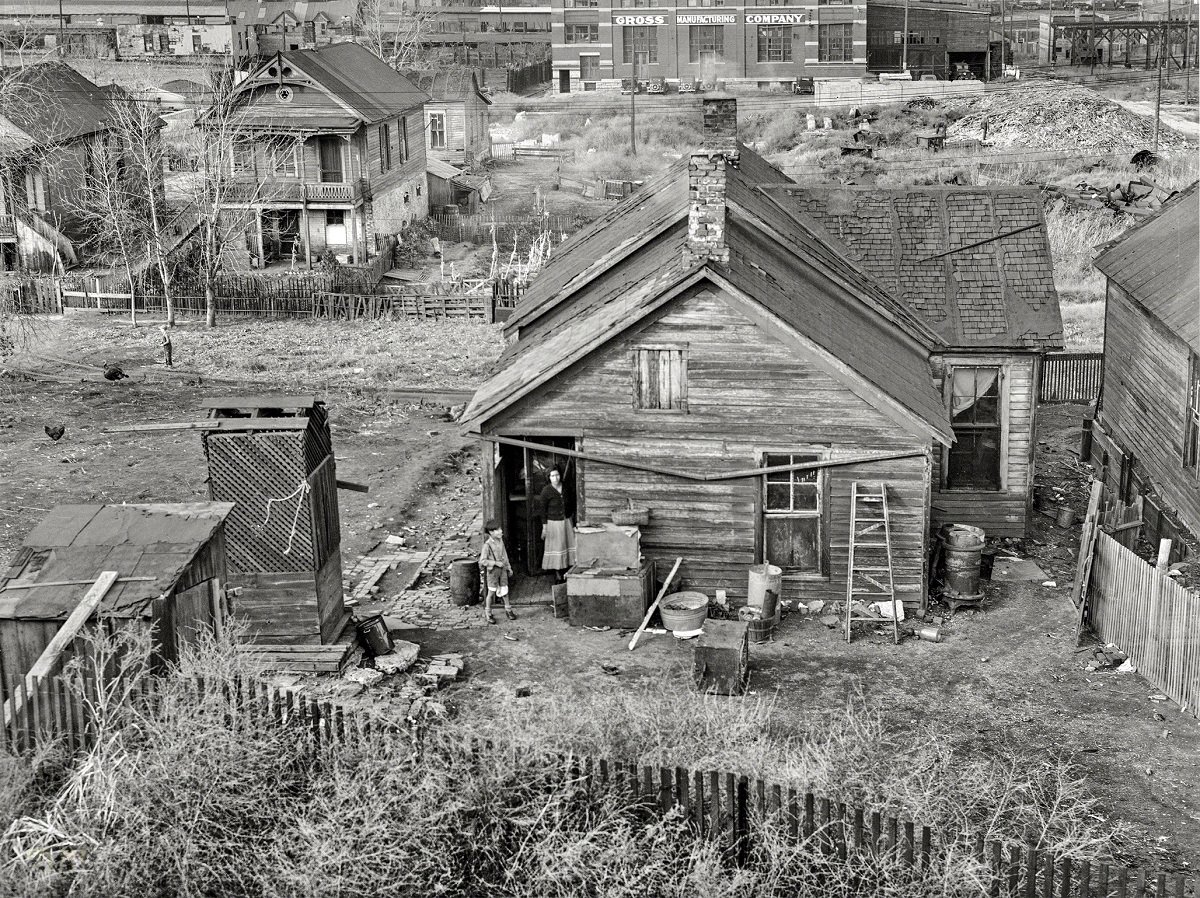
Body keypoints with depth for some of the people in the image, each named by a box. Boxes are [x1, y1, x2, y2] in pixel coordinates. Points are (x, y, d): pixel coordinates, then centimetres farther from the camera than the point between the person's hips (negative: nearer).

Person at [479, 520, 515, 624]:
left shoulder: (500, 540, 2)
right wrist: (496, 563, -23)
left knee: (504, 590, 12)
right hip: (492, 570, -5)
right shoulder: (487, 545, -20)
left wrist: (509, 568, 19)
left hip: (502, 569, 5)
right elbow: (482, 561, -20)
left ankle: (508, 610, 27)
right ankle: (487, 614, 18)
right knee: (491, 592, 4)